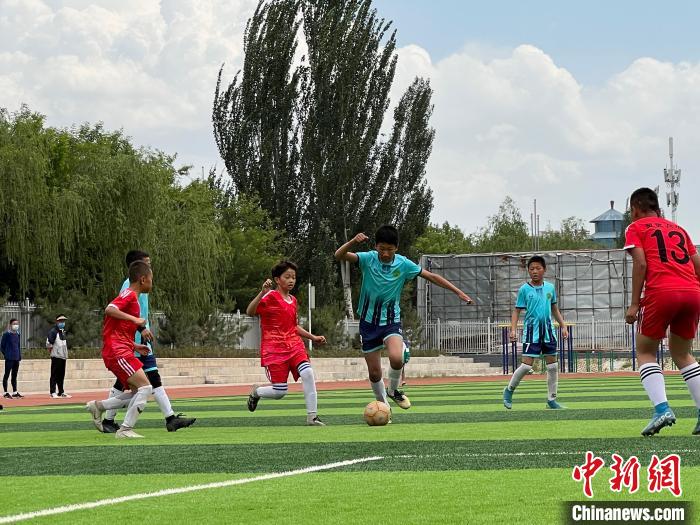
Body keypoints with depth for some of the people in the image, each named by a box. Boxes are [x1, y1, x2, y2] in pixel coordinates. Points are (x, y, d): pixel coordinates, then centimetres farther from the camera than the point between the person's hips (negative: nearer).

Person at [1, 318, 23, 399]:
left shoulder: (17, 334, 10)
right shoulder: (7, 334, -9)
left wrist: (19, 355, 9)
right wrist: (6, 354, -7)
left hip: (16, 358, 7)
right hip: (9, 359, -6)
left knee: (14, 376, 12)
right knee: (7, 375, 0)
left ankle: (15, 392, 18)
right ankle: (6, 393, 3)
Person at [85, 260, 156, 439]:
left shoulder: (132, 297, 22)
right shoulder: (129, 295, -8)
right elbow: (109, 310, -26)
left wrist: (135, 346, 18)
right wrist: (135, 319, -25)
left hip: (121, 351, 10)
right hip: (117, 350, -10)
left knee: (138, 392, 9)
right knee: (145, 387, -13)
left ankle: (99, 406, 9)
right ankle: (125, 429, -13)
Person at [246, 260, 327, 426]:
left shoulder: (293, 300, 15)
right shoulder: (270, 297, -7)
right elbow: (250, 312, -22)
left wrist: (313, 337, 20)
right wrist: (262, 293, -32)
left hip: (294, 344, 6)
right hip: (274, 348, -6)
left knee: (307, 373, -22)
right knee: (280, 391, -9)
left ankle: (312, 417, -17)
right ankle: (256, 392, 26)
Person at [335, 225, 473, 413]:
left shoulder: (403, 264, -7)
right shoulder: (368, 259, -10)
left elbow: (431, 276, 0)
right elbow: (339, 255, -21)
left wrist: (458, 292, -3)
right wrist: (354, 241, -41)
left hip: (391, 320, 0)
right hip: (369, 321, 0)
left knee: (396, 358, -27)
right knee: (374, 372, 2)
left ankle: (393, 391, 3)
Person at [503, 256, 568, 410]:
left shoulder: (550, 287, 7)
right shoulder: (524, 290, -3)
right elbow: (517, 311, -1)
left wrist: (563, 326, 13)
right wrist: (513, 329, -12)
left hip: (548, 330, 4)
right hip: (532, 330, -4)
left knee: (553, 365, 4)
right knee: (527, 364, -9)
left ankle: (552, 399, 13)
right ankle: (509, 390, 12)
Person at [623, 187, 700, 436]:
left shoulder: (636, 228, 11)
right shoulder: (677, 229, 26)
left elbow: (640, 263, -3)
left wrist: (634, 304, -4)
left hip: (661, 293, -5)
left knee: (645, 352, 8)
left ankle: (661, 408, -13)